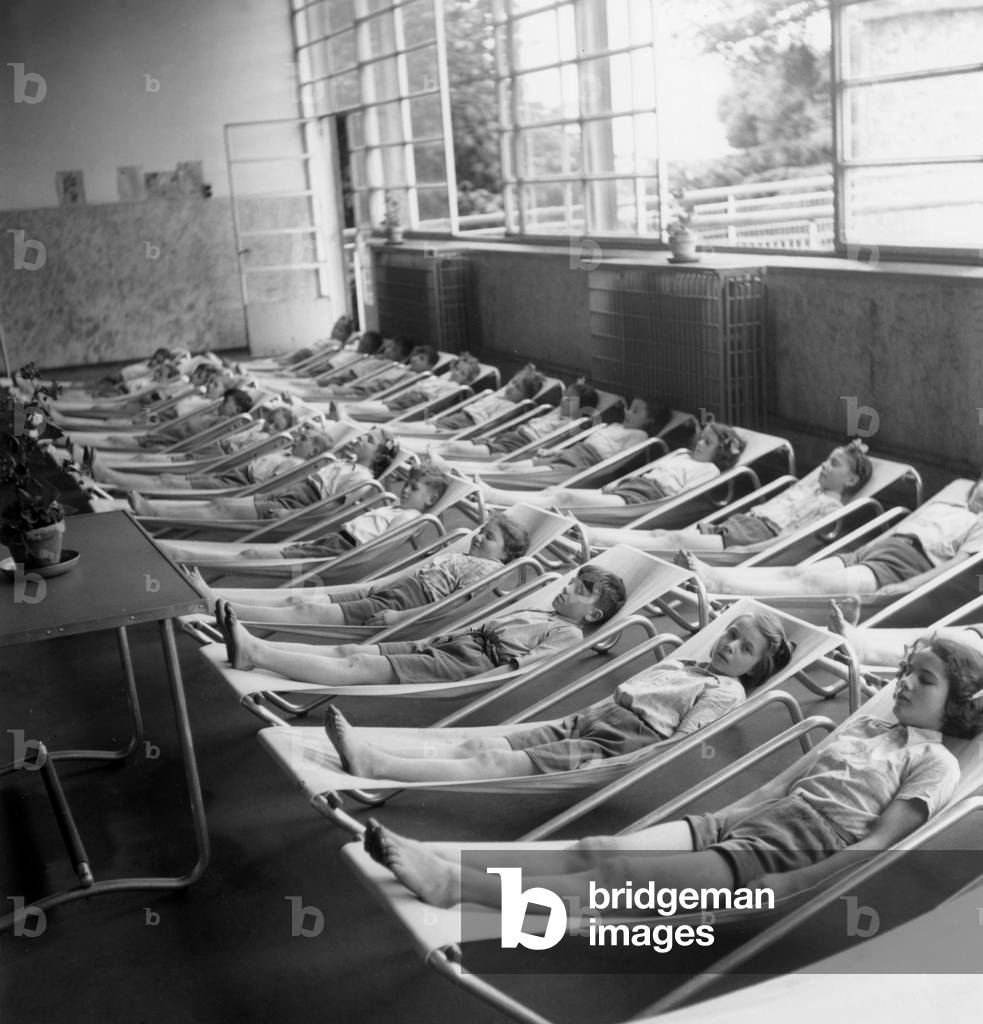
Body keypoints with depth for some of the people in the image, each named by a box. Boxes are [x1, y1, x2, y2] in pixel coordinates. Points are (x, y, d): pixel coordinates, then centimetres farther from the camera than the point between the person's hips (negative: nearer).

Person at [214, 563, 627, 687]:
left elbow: (523, 662, -14)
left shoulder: (568, 634, 2)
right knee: (348, 650, -6)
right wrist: (434, 639, 17)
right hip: (454, 643, 9)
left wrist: (484, 683, -26)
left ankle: (252, 654, -26)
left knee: (359, 669, -18)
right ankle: (252, 647, -15)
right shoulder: (535, 613, 30)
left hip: (469, 664, -9)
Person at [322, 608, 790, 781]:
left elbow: (681, 741, -9)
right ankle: (372, 751, -22)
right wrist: (576, 718, 19)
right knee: (480, 746, -10)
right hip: (578, 725, 7)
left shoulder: (726, 692, 4)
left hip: (611, 749, -7)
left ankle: (376, 767, -31)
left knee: (498, 765, -20)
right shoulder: (678, 663, 28)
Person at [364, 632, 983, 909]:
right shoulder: (867, 726, 23)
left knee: (615, 874, -22)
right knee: (592, 849, -14)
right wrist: (711, 819, 12)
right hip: (732, 826, 6)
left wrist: (791, 885, -18)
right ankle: (444, 868, -25)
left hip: (774, 856, -6)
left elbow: (875, 843, -9)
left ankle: (458, 885, -31)